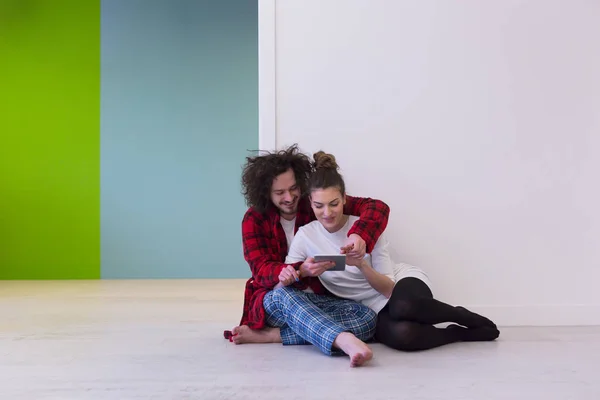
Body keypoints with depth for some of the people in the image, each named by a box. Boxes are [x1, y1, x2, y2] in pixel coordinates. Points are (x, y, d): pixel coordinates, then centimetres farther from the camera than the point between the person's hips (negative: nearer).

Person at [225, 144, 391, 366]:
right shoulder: (254, 219, -2)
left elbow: (377, 207, -13)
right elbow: (261, 270, -15)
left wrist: (358, 235, -37)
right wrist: (301, 271, -37)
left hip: (320, 300, 2)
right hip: (273, 300, -2)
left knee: (368, 318, -27)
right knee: (284, 295, -38)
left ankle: (268, 335, -32)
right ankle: (345, 341, -62)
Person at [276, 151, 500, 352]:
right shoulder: (305, 236, -7)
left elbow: (389, 288, -13)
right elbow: (283, 285, -4)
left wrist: (361, 265, -31)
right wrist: (286, 278, -28)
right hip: (375, 309, 1)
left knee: (402, 306, -42)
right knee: (400, 335, -38)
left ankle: (467, 318, -13)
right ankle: (459, 333, -11)